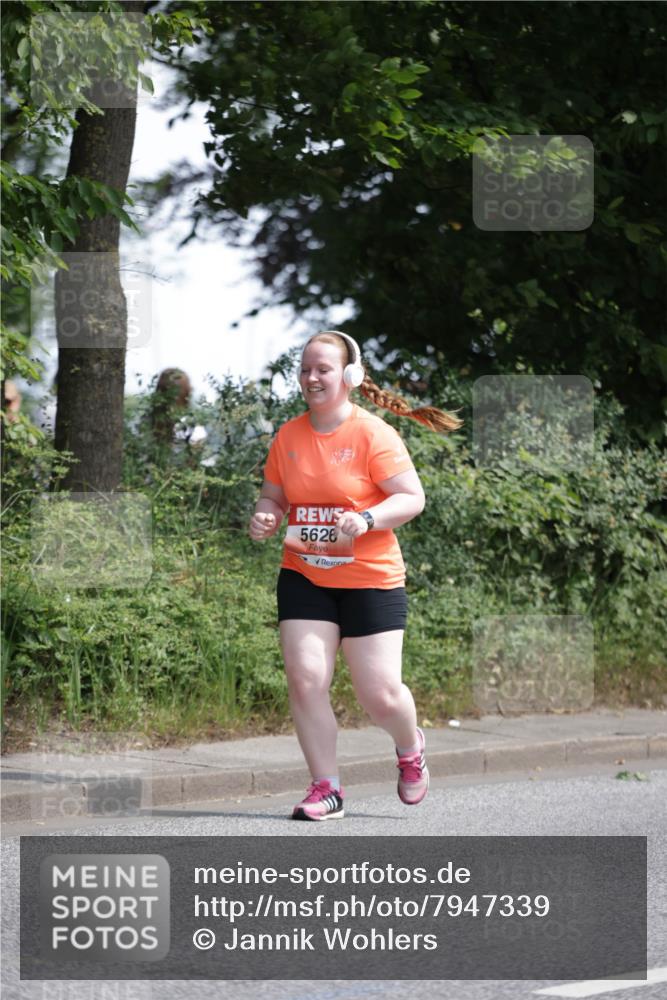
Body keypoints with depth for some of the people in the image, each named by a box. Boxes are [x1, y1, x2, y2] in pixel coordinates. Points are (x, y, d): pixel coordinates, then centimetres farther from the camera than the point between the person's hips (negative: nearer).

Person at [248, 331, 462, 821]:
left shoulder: (374, 434, -10)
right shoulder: (289, 436, 5)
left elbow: (413, 498, -12)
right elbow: (273, 496, 16)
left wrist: (367, 519, -27)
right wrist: (264, 518, -6)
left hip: (371, 579, -4)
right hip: (303, 576, 4)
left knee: (380, 695, -3)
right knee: (305, 681, -11)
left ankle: (411, 747, 32)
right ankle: (326, 789, 1)